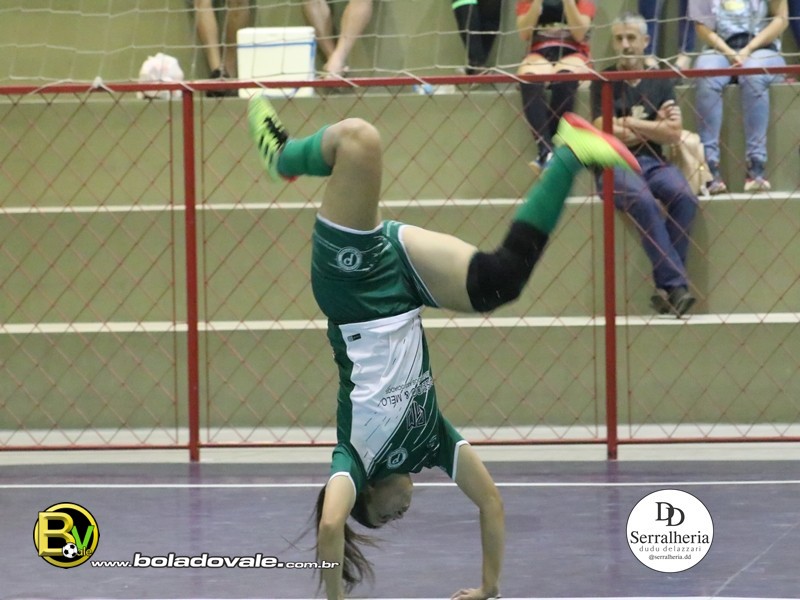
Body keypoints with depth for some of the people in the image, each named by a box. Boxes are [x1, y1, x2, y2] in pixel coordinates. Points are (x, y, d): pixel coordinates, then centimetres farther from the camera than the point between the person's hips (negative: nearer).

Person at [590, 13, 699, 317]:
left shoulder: (660, 82, 13)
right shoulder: (604, 83, 6)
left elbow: (674, 134, 3)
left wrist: (630, 124, -3)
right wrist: (655, 126, 0)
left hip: (654, 163, 3)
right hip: (615, 165, -3)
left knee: (684, 197, -30)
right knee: (643, 201, -35)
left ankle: (665, 288, -26)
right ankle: (676, 284, -36)